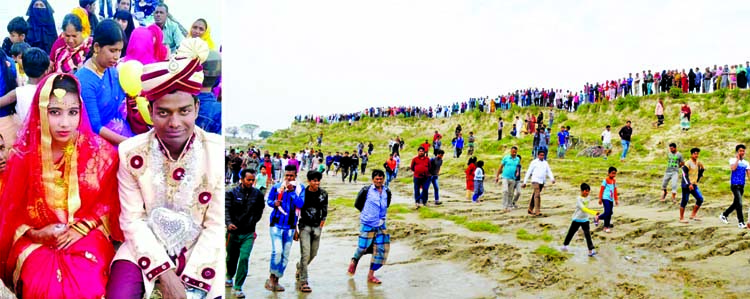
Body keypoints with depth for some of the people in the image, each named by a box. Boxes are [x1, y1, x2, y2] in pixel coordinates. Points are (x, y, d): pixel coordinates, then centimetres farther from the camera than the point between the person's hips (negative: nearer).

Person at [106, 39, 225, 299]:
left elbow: (217, 226, -9)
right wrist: (165, 274, -14)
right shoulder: (131, 152, -7)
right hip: (146, 248, 1)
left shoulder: (219, 152, -11)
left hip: (200, 252, 0)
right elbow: (133, 220, -5)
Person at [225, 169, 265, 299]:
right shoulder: (232, 193, -3)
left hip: (248, 233, 0)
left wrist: (252, 222, 6)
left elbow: (259, 210, 14)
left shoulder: (258, 194, 2)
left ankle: (237, 287, -5)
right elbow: (226, 209, -12)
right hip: (233, 232, 0)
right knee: (231, 258, 16)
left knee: (244, 259, -13)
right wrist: (229, 223, -28)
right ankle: (229, 277, 46)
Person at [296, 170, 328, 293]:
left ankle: (299, 267, 40)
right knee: (305, 254, -11)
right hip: (305, 226, -4)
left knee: (313, 254, 11)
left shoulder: (323, 193, 3)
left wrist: (323, 219, 7)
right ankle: (303, 282, -6)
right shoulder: (302, 193, -8)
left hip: (317, 226, 4)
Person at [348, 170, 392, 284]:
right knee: (363, 247, 0)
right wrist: (367, 213, 8)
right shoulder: (366, 190, -9)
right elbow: (357, 204, 3)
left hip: (381, 225, 4)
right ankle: (354, 261, 35)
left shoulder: (387, 192, 4)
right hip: (367, 224, -4)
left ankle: (371, 275, 13)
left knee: (381, 250, 1)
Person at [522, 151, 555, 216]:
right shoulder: (534, 162, 1)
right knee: (537, 195, -16)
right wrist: (524, 182, 1)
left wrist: (552, 179, -11)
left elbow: (549, 172, 8)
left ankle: (530, 209, 23)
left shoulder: (545, 163, 13)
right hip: (535, 181, -5)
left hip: (542, 182, 5)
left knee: (535, 195, 12)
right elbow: (528, 172, 2)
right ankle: (537, 212, -20)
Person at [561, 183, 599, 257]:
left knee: (587, 234, -5)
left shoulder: (588, 198, 1)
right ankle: (565, 245, 30)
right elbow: (584, 209, -32)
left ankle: (591, 250, -7)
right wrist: (594, 213, -40)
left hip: (585, 219, 4)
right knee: (571, 233, 11)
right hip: (577, 219, -4)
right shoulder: (579, 199, -20)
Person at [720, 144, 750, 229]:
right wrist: (737, 159, -16)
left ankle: (724, 215, 31)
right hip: (734, 184, -7)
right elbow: (733, 168, -24)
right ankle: (741, 222, -11)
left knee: (736, 203, 14)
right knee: (739, 203, -14)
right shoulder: (733, 160, -4)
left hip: (742, 185, 7)